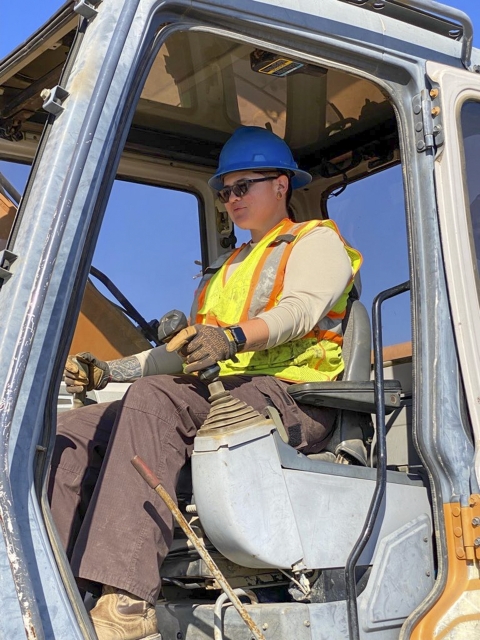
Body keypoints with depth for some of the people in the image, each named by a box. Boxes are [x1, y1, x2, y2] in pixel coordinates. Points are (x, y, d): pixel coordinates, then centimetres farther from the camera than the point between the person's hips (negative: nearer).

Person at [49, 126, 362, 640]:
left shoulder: (316, 241, 11)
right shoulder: (225, 268, 34)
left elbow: (300, 309, -11)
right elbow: (186, 351, 29)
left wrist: (234, 337, -32)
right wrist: (108, 372, 16)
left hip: (286, 392, -7)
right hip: (212, 396, 8)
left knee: (152, 399, -36)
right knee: (70, 433, -12)